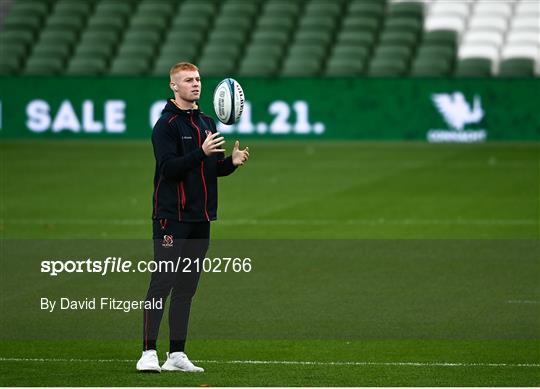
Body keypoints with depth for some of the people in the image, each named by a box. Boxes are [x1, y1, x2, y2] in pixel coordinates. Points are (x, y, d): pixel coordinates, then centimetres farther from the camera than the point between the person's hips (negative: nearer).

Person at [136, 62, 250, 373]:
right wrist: (201, 152, -28)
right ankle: (149, 352, -8)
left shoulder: (208, 123, 14)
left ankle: (177, 354, 12)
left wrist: (233, 162, -3)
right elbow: (168, 167, -18)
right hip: (171, 217, -7)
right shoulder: (167, 124, -8)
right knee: (162, 283, -9)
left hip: (200, 218, 7)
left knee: (187, 287, 8)